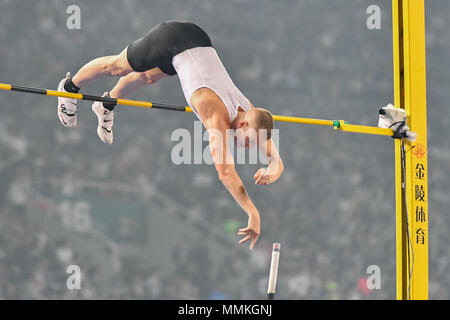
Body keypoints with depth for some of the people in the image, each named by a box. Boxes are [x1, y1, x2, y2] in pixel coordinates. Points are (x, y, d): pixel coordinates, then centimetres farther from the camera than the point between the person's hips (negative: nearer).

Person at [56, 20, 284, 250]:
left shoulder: (252, 113, -16)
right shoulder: (219, 117, -35)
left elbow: (277, 161, -7)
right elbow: (225, 172, -44)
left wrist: (271, 174, -32)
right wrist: (253, 214, -47)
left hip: (199, 40, 5)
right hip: (172, 39, -5)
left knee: (148, 77, 30)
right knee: (117, 67, 20)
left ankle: (107, 106, 59)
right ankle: (70, 87, 48)